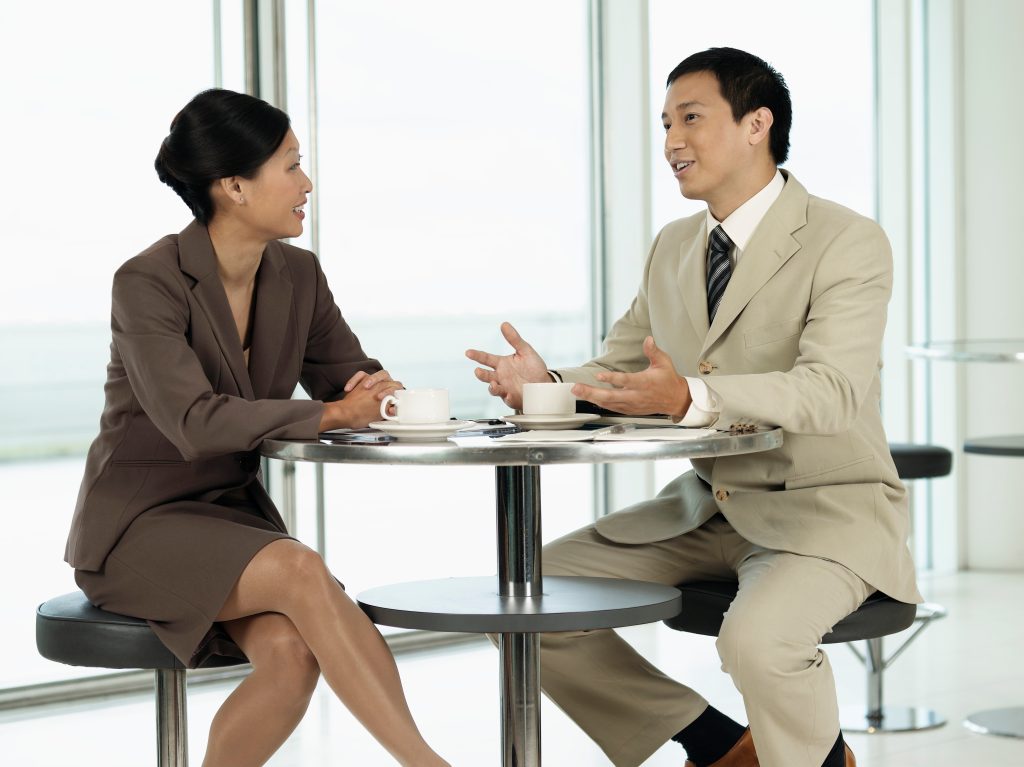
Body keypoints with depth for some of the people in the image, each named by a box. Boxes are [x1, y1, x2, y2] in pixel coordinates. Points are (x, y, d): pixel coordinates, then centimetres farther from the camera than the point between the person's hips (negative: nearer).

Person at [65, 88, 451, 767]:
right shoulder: (148, 283, -17)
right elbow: (196, 423, -29)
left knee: (292, 652, -27)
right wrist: (330, 414, -32)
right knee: (301, 570, -33)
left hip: (235, 511, 6)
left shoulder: (297, 276, 3)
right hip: (139, 526, -6)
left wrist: (374, 391, -15)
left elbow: (351, 378, 9)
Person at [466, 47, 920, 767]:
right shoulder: (672, 247, 12)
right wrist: (546, 382, -11)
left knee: (759, 638, -36)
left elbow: (830, 390, -26)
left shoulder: (849, 243, -12)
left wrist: (690, 398, -42)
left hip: (826, 511, -7)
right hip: (705, 507, 7)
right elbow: (618, 372, 13)